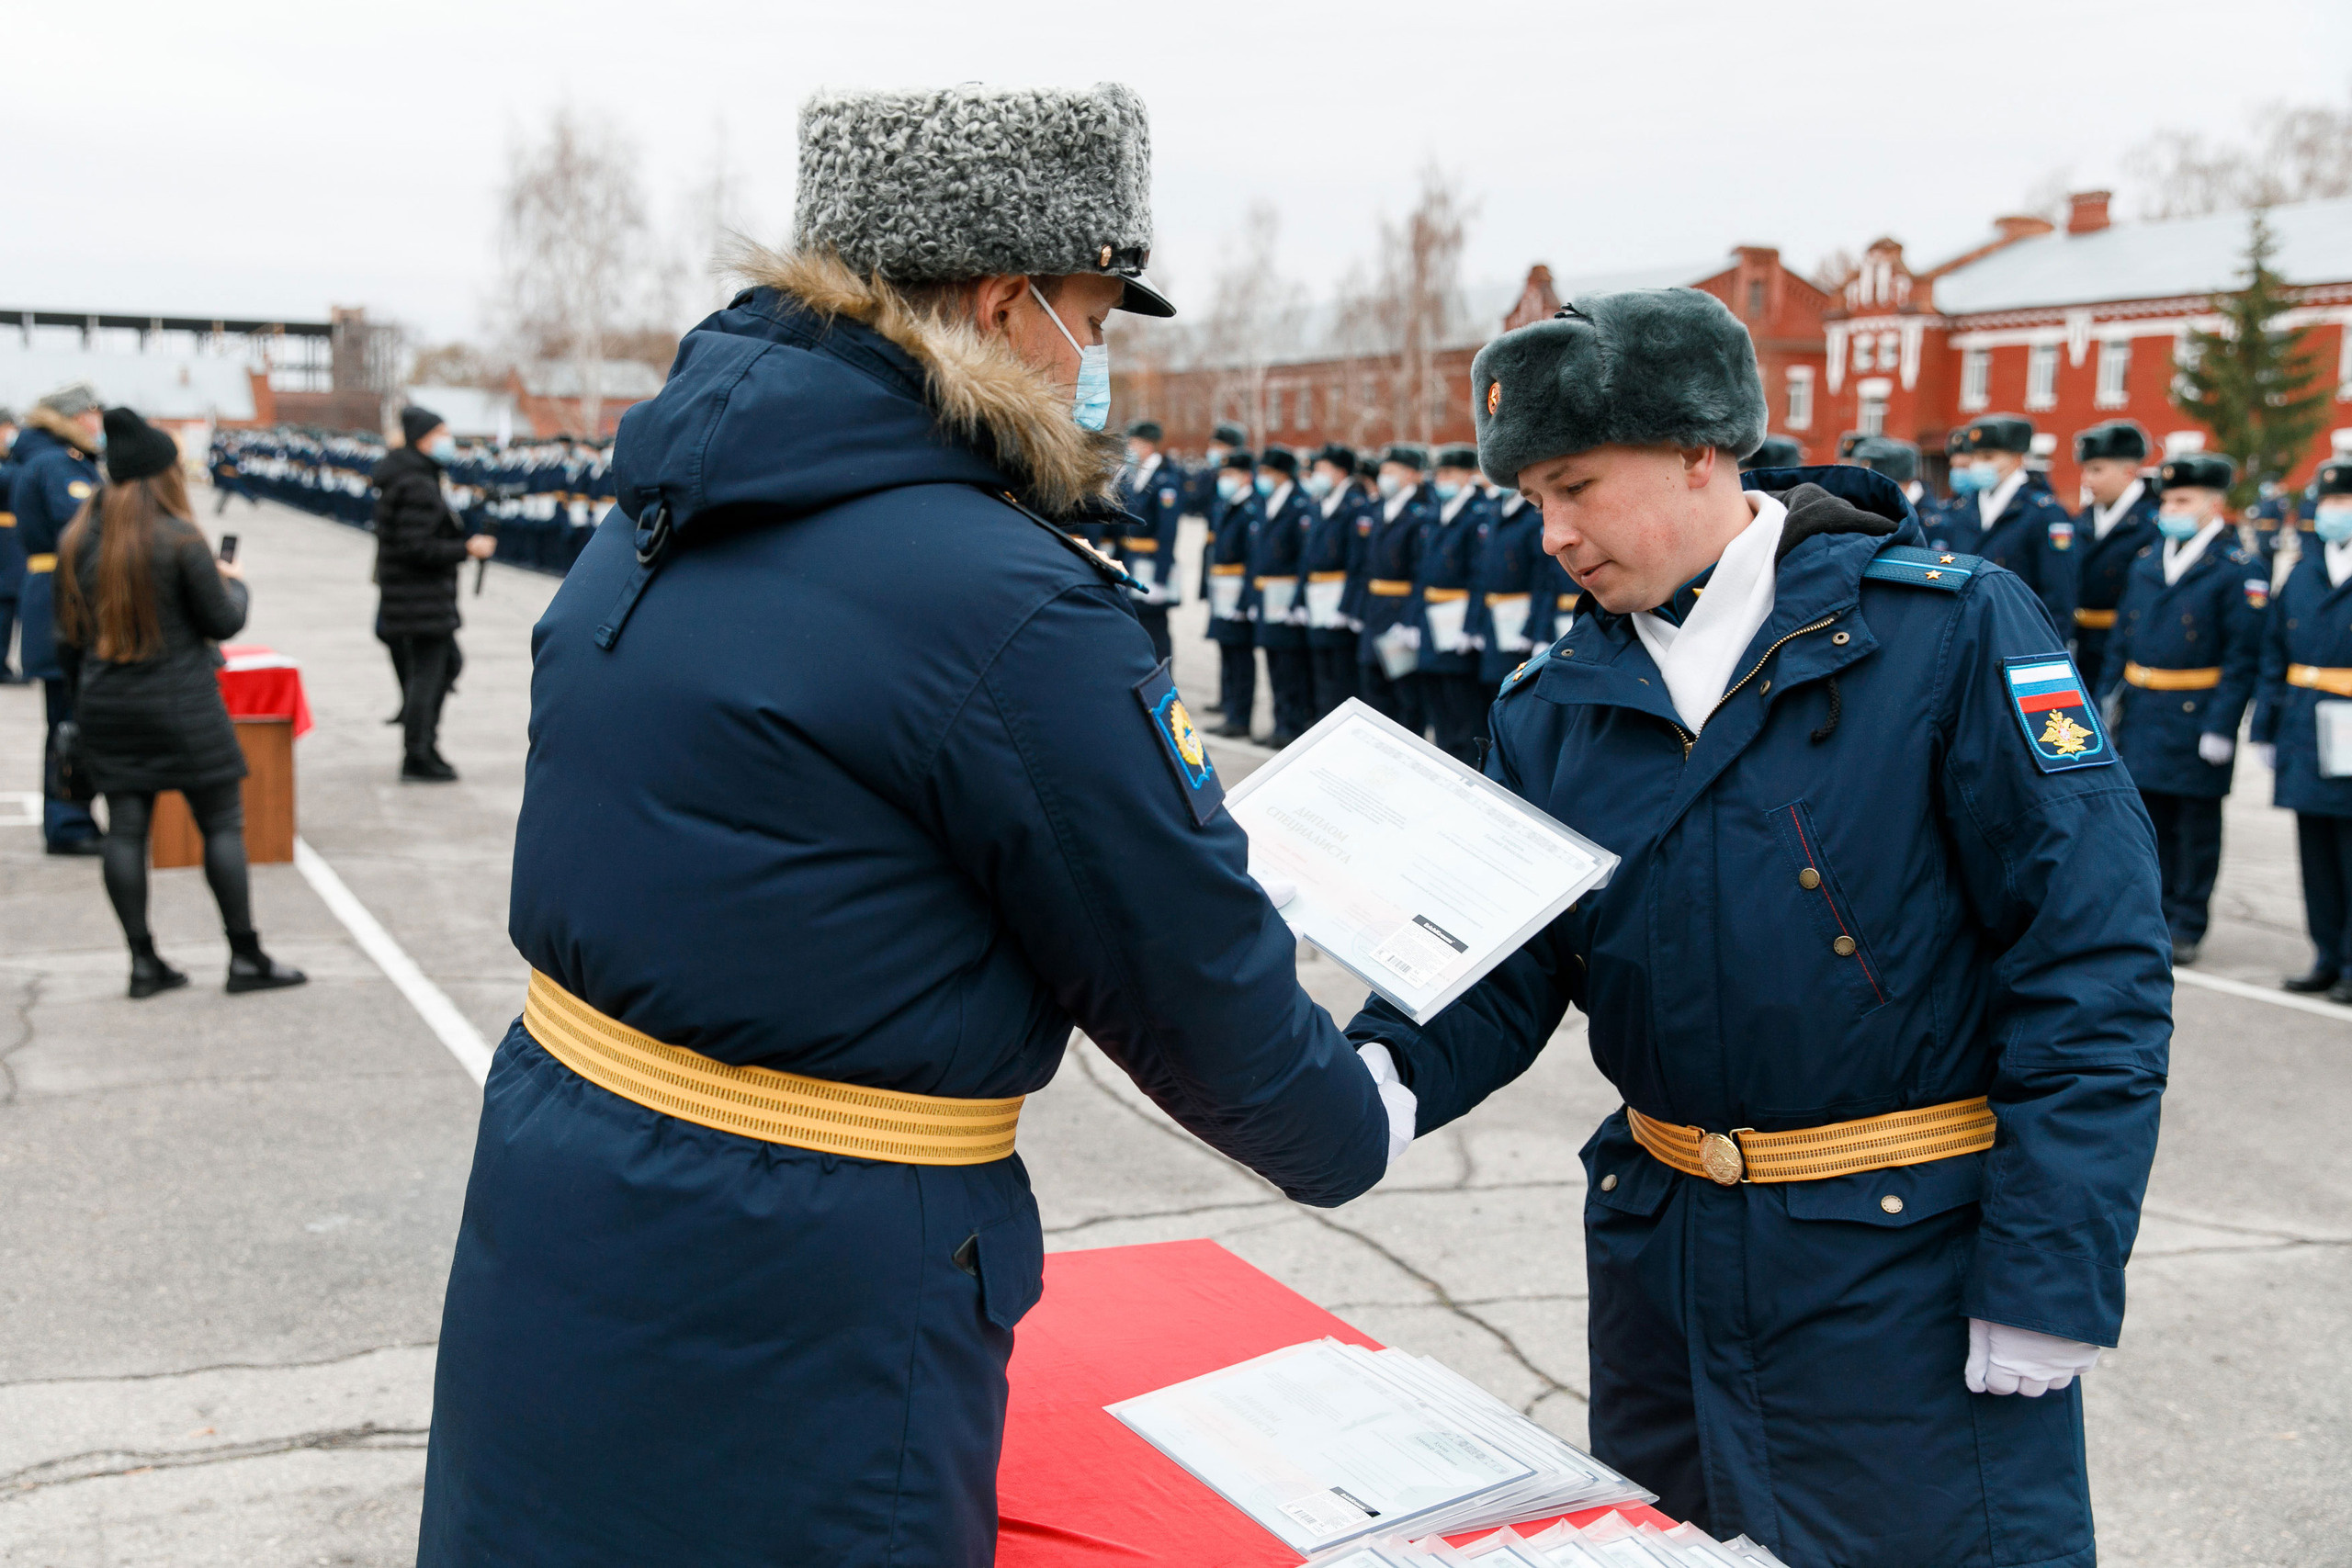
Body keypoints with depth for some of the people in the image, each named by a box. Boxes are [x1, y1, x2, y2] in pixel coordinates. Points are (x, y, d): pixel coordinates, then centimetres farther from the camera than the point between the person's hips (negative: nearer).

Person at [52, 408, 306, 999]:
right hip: (182, 706, -5)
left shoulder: (77, 538, 5)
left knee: (125, 829, 8)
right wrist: (233, 583, 13)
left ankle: (143, 961, 11)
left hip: (105, 705, 6)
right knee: (222, 823, 2)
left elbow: (69, 636, 11)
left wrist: (82, 700, 20)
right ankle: (246, 959, 5)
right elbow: (224, 622, -7)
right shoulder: (178, 538, -12)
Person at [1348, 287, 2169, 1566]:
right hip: (1663, 1254, 5)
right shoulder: (1554, 703, 3)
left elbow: (2093, 955, -13)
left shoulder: (1950, 629, -11)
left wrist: (2050, 1279, -16)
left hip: (1908, 1265, -4)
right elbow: (1498, 970, 2)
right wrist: (1383, 1075, -19)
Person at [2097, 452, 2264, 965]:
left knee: (2197, 826, 5)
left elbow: (2242, 659, -10)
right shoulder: (2145, 562, 11)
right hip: (2141, 717, 5)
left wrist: (2221, 726, -17)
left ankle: (2187, 927, 13)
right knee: (2151, 820, 11)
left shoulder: (2240, 570, -7)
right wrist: (2105, 700, 7)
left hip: (2197, 720, -5)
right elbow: (2120, 640, 14)